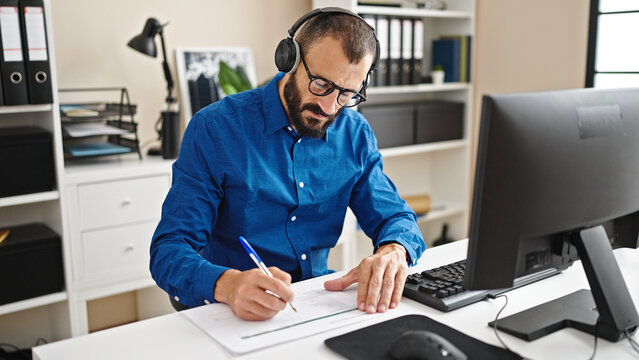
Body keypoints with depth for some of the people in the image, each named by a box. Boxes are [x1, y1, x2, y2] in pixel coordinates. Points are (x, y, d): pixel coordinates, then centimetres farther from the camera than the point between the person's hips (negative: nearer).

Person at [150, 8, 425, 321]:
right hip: (237, 315, -2)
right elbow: (169, 251, -15)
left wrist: (393, 251, -19)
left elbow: (394, 217, 7)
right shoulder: (215, 129, -12)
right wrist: (228, 284, -38)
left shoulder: (354, 133, 2)